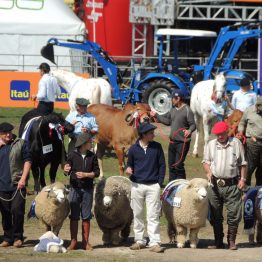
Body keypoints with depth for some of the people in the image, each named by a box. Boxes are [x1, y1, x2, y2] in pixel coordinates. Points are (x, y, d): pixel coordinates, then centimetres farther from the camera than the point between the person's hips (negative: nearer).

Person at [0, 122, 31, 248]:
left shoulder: (21, 144, 5)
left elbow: (27, 161, -1)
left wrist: (23, 178, -10)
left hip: (17, 185, -3)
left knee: (17, 210, -12)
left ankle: (17, 237, -2)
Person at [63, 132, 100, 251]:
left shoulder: (92, 156, 4)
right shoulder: (73, 155, -1)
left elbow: (97, 172, 2)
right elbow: (67, 173, -1)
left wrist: (85, 174, -12)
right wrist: (66, 170, -23)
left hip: (87, 189, 2)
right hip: (75, 188, -1)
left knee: (86, 217, 4)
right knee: (74, 216, 1)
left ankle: (85, 242, 9)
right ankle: (73, 241, 5)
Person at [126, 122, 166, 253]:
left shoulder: (157, 147, 2)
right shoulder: (134, 149, 2)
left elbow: (162, 165, 6)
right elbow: (129, 164, 13)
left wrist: (159, 183, -1)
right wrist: (128, 169, -11)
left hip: (153, 185, -1)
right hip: (137, 185, 1)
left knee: (153, 215, -6)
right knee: (137, 215, 8)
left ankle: (154, 242, -7)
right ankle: (139, 240, 18)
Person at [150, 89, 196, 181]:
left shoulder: (187, 110, -14)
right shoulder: (173, 109, 11)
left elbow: (193, 124, -15)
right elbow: (167, 121, 22)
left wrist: (189, 130, -35)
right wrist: (156, 115, 24)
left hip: (183, 142, -8)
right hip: (173, 142, 8)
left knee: (178, 165, -11)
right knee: (171, 165, 13)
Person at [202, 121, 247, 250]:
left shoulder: (236, 143, 3)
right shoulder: (211, 144, 9)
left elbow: (242, 163, 7)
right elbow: (206, 161, 14)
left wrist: (242, 178, -1)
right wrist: (208, 172, -6)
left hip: (232, 185, -2)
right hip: (215, 184, 2)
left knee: (234, 214, -5)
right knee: (215, 215, 6)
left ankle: (231, 241, 6)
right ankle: (218, 242, 16)